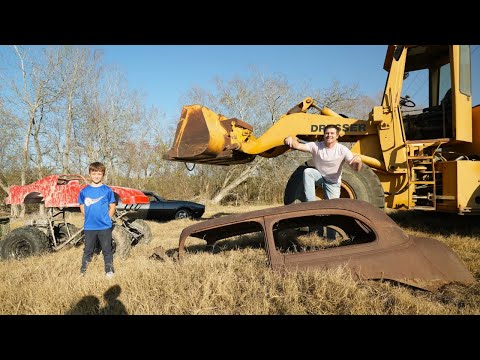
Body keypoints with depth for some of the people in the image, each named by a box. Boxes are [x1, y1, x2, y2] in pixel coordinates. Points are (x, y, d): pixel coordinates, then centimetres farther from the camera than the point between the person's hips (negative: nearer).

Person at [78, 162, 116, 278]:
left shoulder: (107, 190, -4)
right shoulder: (84, 191, 1)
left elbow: (112, 206, 2)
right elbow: (82, 206, 11)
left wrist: (106, 218, -3)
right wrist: (88, 218, 5)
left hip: (105, 226, -1)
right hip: (89, 227, 2)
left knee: (107, 249, 9)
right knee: (88, 250, 14)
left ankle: (109, 270, 22)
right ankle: (83, 270, 29)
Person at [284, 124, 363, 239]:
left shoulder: (342, 150, -17)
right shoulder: (316, 146, -17)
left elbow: (356, 169, -22)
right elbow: (298, 146, -31)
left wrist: (358, 161, -46)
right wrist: (291, 139, -54)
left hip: (333, 182, 0)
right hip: (319, 176, 0)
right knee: (307, 171, -32)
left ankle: (331, 238, 14)